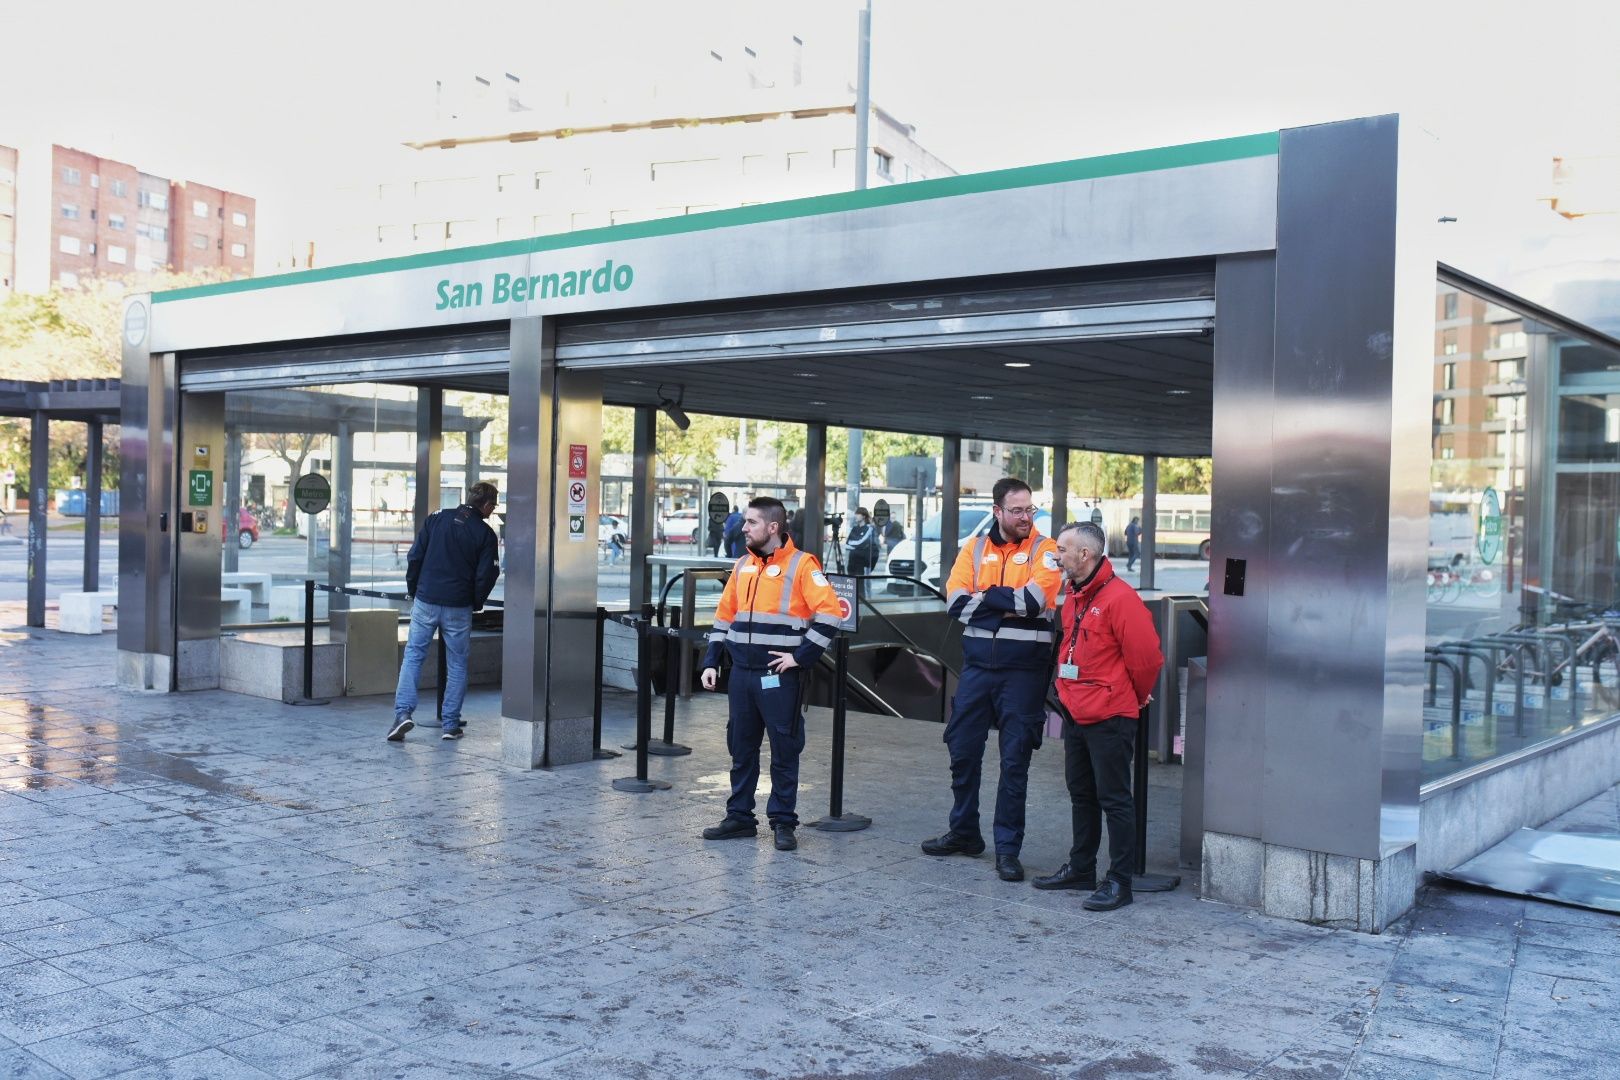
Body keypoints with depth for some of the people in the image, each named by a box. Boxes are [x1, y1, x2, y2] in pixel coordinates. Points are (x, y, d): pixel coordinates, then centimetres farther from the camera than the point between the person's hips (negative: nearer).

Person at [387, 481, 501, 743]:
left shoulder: (436, 518, 3)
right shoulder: (485, 534, -4)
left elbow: (414, 557, 3)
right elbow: (485, 576, -5)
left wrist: (413, 591, 13)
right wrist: (475, 604, 11)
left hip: (425, 601, 2)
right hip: (459, 607, -1)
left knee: (413, 655, 9)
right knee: (457, 664, 9)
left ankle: (403, 711, -6)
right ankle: (450, 724, 10)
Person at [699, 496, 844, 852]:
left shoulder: (801, 565, -8)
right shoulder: (743, 565, 13)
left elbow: (829, 613, -15)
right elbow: (724, 616, 18)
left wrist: (800, 656, -15)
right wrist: (711, 662, 11)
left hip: (779, 676, -6)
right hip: (741, 673, 6)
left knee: (784, 751, 3)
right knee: (741, 749, 12)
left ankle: (783, 822, 11)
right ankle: (740, 817, 22)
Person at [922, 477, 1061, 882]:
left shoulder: (1044, 549, -3)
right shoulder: (975, 549, 7)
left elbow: (1035, 599, -19)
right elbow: (956, 601, -5)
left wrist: (985, 597, -10)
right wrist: (1009, 603, -12)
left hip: (1023, 670, -4)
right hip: (977, 665, 4)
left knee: (1015, 759, 2)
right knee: (963, 750, 12)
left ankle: (1007, 847, 11)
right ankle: (963, 833, 29)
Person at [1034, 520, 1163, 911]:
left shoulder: (1119, 598, -17)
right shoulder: (1074, 597, 11)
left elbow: (1146, 657, -16)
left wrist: (1135, 699, -2)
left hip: (1109, 718, -9)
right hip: (1076, 714, 9)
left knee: (1114, 799, -2)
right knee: (1081, 794, 18)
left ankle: (1119, 881, 6)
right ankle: (1081, 868, 30)